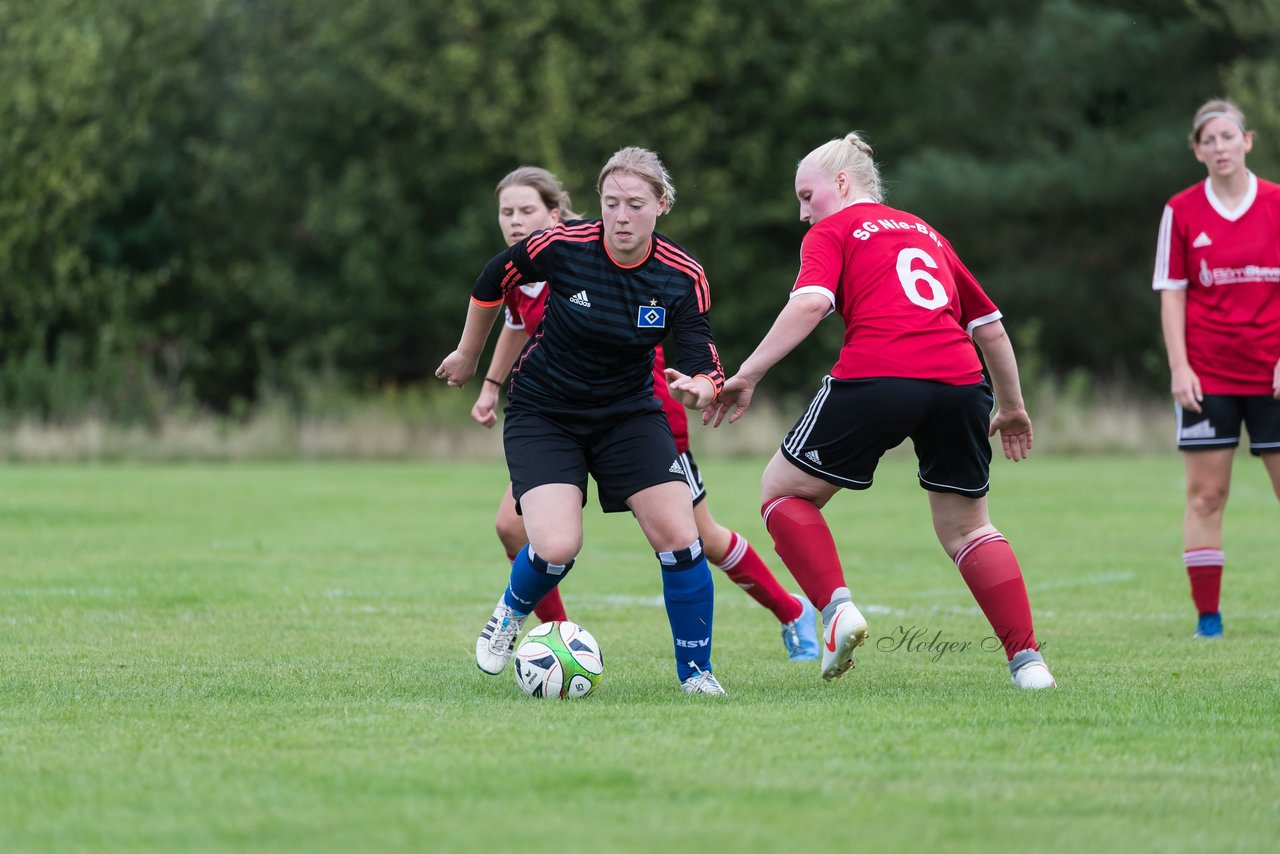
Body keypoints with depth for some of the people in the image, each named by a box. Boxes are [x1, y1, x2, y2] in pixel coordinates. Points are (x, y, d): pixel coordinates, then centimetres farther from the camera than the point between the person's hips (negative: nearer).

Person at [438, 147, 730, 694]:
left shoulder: (684, 277, -15)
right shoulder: (562, 247, -19)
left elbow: (704, 367, -19)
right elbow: (493, 281, -1)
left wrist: (698, 390, -43)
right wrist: (468, 357, 11)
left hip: (629, 416, 2)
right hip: (543, 416, -2)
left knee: (679, 538, -14)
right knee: (557, 547, -21)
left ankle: (695, 670, 6)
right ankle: (509, 616, 14)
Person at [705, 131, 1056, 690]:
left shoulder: (832, 232, 13)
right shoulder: (925, 233, 30)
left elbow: (811, 303, -7)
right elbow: (989, 326, 30)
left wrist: (747, 375, -8)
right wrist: (1012, 408, 39)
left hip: (876, 377, -5)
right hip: (959, 379, 5)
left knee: (783, 491, 13)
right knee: (966, 528, 20)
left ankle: (837, 607, -5)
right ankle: (1027, 659, 9)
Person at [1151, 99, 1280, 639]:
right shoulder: (1182, 212, 2)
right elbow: (1172, 293, 3)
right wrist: (1179, 367, -5)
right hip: (1207, 375, 0)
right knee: (1205, 494, -2)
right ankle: (1207, 615, 3)